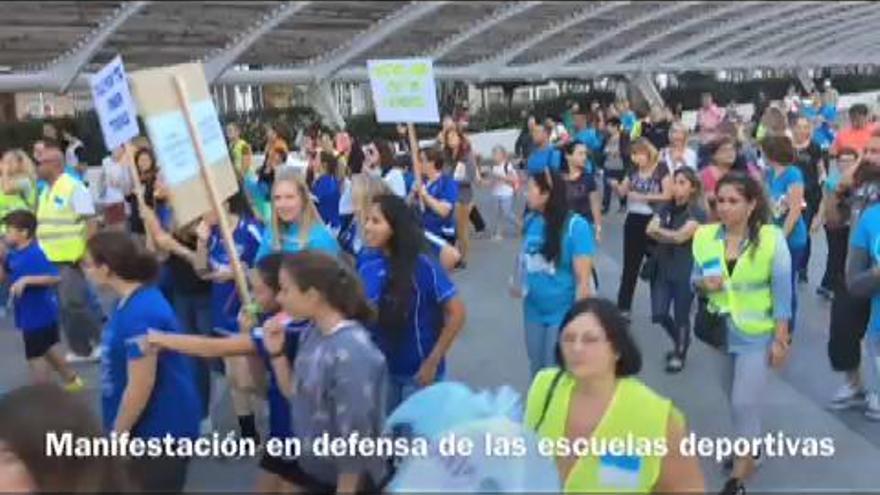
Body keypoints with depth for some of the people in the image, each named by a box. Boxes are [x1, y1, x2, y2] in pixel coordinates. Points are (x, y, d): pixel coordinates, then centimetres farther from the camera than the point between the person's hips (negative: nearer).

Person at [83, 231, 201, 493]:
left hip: (160, 433, -9)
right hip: (146, 428, 9)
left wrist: (115, 437, -14)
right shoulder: (133, 302, 4)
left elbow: (140, 387, -25)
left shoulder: (140, 313, -26)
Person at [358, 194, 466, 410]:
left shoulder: (423, 266, -18)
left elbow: (456, 313, -15)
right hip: (380, 371, 5)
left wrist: (432, 362, -15)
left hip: (418, 373, -5)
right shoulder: (366, 266, -4)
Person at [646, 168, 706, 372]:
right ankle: (679, 343, 32)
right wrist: (671, 236, -19)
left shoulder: (697, 213, -11)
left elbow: (681, 236, -21)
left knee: (681, 317, 5)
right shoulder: (666, 208, 6)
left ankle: (679, 354, 26)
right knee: (658, 315, 5)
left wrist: (659, 230, -8)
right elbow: (650, 229, -7)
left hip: (685, 272, -5)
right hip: (662, 269, 5)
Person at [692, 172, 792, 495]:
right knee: (736, 398, 20)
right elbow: (696, 279, 5)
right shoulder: (705, 237, -6)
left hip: (757, 335, -4)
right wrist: (704, 284, -19)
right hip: (722, 330, 5)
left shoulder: (772, 239, -16)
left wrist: (781, 338, -12)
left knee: (744, 403, -5)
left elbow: (782, 292, -12)